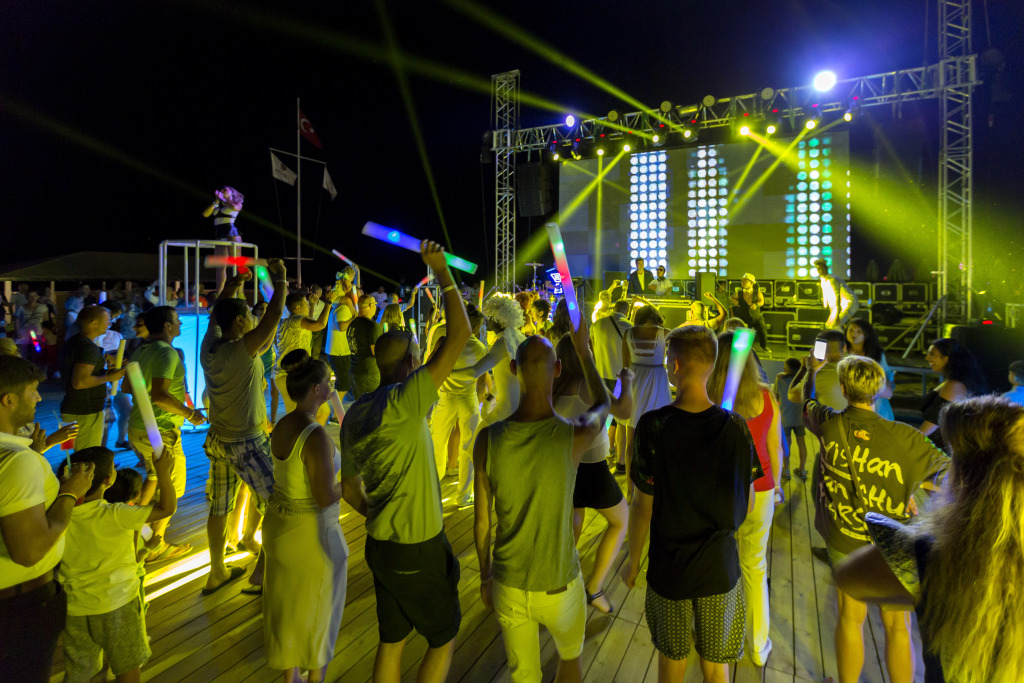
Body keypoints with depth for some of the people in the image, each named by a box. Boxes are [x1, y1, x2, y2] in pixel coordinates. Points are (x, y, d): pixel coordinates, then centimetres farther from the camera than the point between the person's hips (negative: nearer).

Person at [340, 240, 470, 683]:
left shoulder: (354, 414, 1)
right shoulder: (402, 403, -23)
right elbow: (459, 333, -26)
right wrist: (441, 270, -16)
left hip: (380, 545, 7)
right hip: (418, 551, -7)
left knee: (391, 640, 23)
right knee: (443, 638, 16)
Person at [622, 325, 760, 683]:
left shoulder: (653, 427, -21)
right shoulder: (736, 427, -14)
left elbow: (643, 506, -14)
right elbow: (747, 503, -2)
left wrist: (633, 560, 1)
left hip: (669, 569, -2)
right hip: (720, 568, 2)